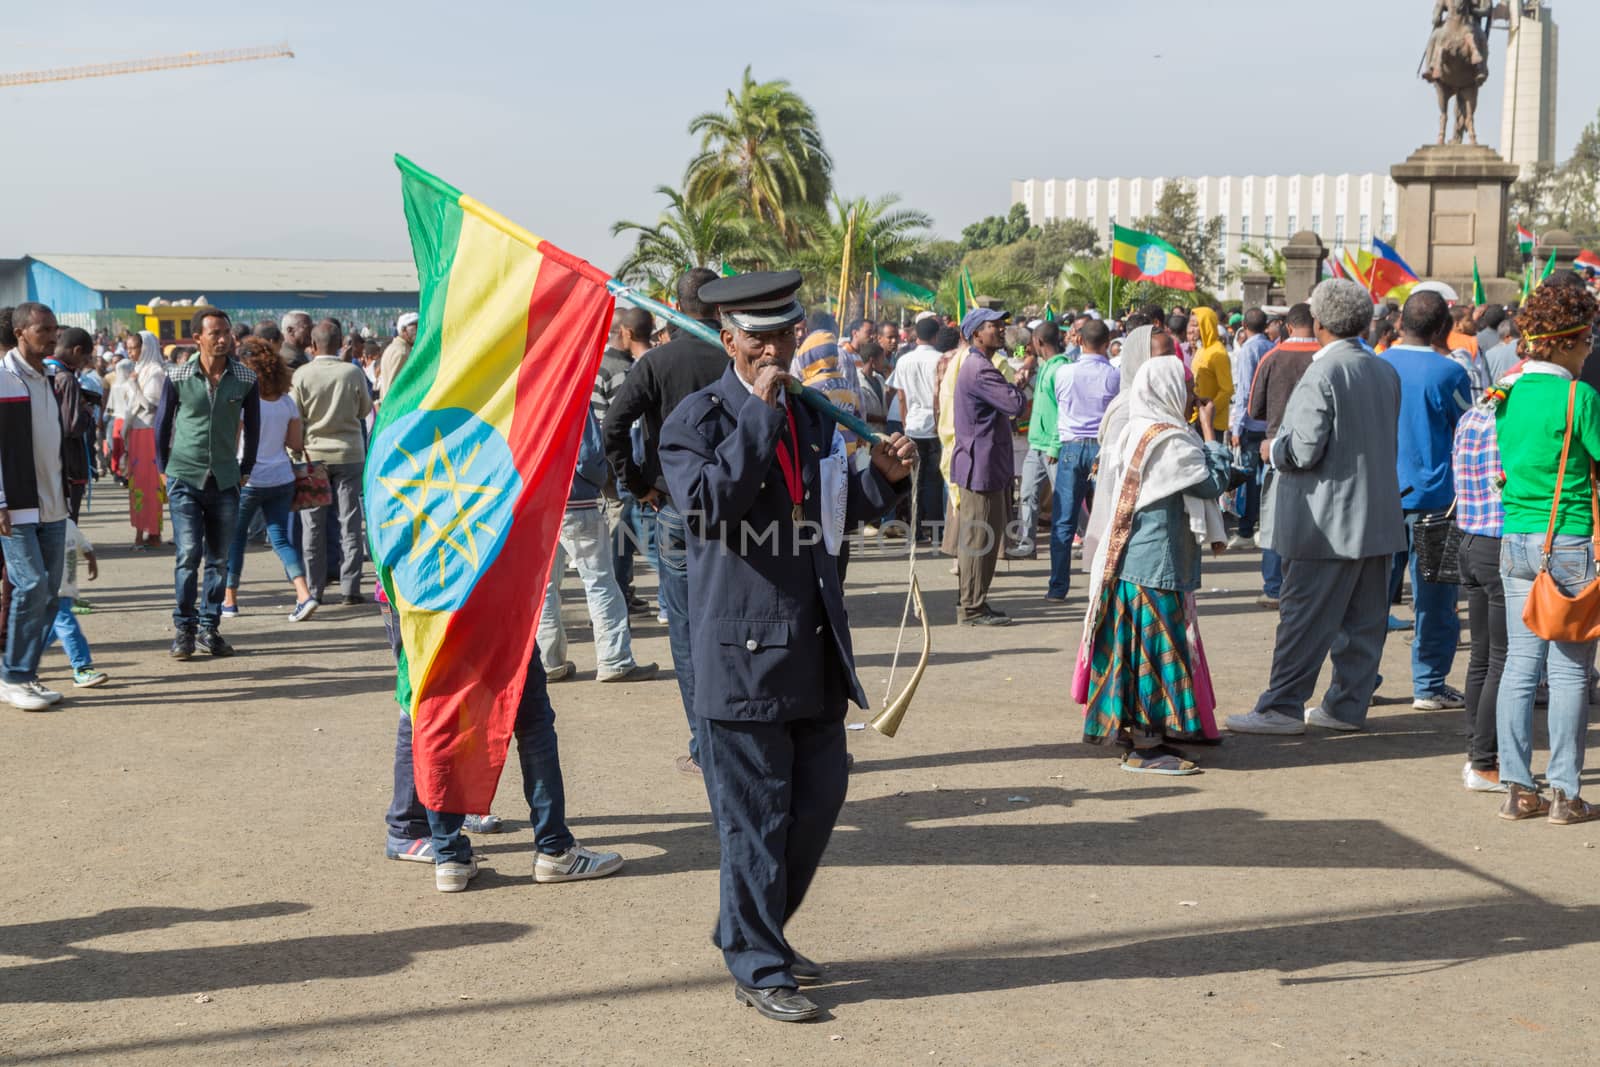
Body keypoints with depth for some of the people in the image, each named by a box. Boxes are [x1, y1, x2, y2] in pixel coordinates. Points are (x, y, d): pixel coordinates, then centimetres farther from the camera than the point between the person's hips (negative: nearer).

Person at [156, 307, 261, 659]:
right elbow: (163, 424, 8)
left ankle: (210, 628, 16)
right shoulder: (178, 377, -4)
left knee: (219, 558, 6)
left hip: (225, 480, 2)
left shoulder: (245, 378, -1)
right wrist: (165, 469, 10)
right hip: (185, 478, -2)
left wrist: (245, 469, 12)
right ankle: (184, 629, 2)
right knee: (188, 554, -8)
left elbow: (252, 425, 11)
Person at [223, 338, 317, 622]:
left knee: (234, 537, 11)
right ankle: (304, 595, -9)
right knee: (280, 537, 7)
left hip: (248, 480, -5)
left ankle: (229, 599, 19)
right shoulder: (287, 401, 2)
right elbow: (297, 444, 6)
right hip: (282, 479, 5)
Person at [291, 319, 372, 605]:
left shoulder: (302, 375, -9)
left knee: (313, 525, 7)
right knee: (349, 522, 5)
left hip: (313, 453, 0)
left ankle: (314, 589, 8)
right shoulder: (353, 372, -8)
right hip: (349, 453, 0)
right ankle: (350, 588, 4)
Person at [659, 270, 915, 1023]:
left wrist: (881, 478, 2)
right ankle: (756, 967, 13)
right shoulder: (698, 418, -7)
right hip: (742, 649, -7)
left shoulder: (813, 413, 13)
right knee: (754, 814, 0)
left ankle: (755, 931, 33)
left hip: (814, 644, 7)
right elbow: (711, 501, -24)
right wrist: (760, 412, -22)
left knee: (819, 798, 14)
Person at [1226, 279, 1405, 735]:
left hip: (1329, 521, -8)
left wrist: (1274, 449, -1)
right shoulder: (1386, 372, 9)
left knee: (1304, 617, -4)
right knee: (1363, 618, 11)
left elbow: (1304, 450, -20)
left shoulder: (1322, 374, -16)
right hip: (1377, 519, 8)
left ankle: (1283, 706, -1)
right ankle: (1348, 704, 18)